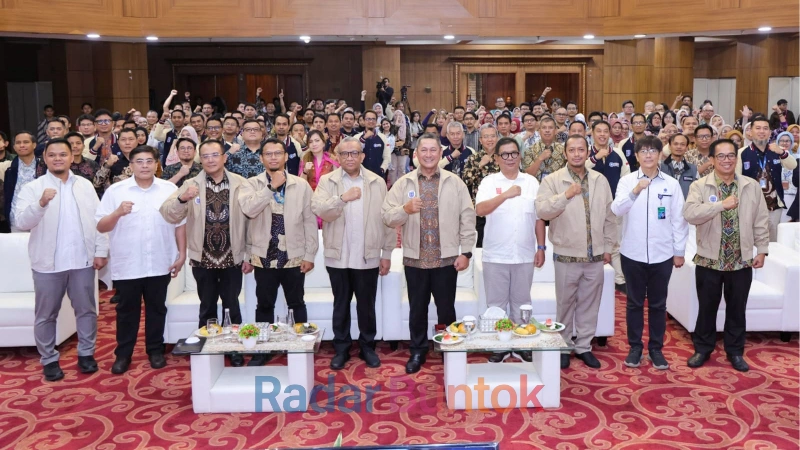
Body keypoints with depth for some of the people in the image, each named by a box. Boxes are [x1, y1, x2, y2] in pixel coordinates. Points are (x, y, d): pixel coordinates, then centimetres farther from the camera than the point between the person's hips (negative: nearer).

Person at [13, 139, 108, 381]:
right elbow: (22, 222, -15)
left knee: (86, 310, 11)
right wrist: (41, 203, -31)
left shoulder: (85, 185, 7)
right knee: (46, 315, 7)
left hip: (82, 260, 2)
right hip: (48, 263, -2)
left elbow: (98, 220, 6)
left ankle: (86, 353, 25)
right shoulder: (33, 188, -2)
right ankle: (49, 360, 20)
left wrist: (101, 251, -1)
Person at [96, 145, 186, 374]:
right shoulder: (115, 191, -2)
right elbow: (101, 227, -4)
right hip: (126, 265, -1)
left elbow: (180, 224, 6)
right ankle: (123, 354, 22)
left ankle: (155, 350, 26)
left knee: (156, 309, 12)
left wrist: (182, 254, 3)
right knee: (127, 310, 10)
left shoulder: (170, 189, 3)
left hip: (160, 264, 1)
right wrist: (117, 213, -22)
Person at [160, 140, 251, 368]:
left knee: (232, 307, 10)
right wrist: (182, 199, -31)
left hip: (232, 258, 0)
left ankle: (235, 349, 24)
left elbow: (249, 220, -2)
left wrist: (249, 256, -3)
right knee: (207, 307, 13)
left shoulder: (240, 184, -2)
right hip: (203, 258, 1)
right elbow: (169, 215, -10)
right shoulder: (191, 184, -1)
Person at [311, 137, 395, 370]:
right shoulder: (327, 181, 1)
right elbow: (318, 210, -14)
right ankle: (341, 348, 24)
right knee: (341, 305, 12)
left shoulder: (377, 182, 2)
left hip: (368, 257, 0)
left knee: (367, 305, 10)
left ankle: (367, 347, 26)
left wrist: (387, 253, 1)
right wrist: (342, 198, -28)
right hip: (338, 256, 0)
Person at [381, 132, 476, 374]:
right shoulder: (403, 184, 2)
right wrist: (405, 209, -23)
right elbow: (386, 217, -3)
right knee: (417, 309, 12)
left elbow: (467, 219, 1)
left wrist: (466, 252, -3)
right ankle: (418, 351, 27)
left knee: (446, 308, 9)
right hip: (415, 258, 1)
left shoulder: (455, 183, 1)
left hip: (446, 258, -1)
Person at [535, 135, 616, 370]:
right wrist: (566, 195, -24)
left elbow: (609, 216, 11)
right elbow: (541, 210, -16)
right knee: (565, 304, 8)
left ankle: (584, 346, 25)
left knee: (589, 304, 12)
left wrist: (608, 247, 9)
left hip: (595, 256, 3)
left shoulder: (600, 180, 7)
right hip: (566, 255, -3)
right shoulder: (553, 180, -5)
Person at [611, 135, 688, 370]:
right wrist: (634, 191, -29)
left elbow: (678, 219, 3)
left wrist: (679, 251, 3)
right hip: (633, 253, -1)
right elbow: (616, 210, -14)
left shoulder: (671, 184, 1)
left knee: (658, 304, 10)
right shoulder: (627, 181, -2)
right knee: (634, 302, 9)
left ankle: (656, 348, 22)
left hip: (662, 254, 1)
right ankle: (635, 347, 21)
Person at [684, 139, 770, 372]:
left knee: (737, 309, 13)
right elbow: (690, 214, -23)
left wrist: (762, 250, 4)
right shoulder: (700, 186, -6)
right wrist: (722, 204, -25)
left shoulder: (752, 186, 3)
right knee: (707, 308, 10)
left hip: (741, 260, 2)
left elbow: (761, 221, 7)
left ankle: (735, 351, 27)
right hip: (710, 259, -2)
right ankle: (703, 349, 25)